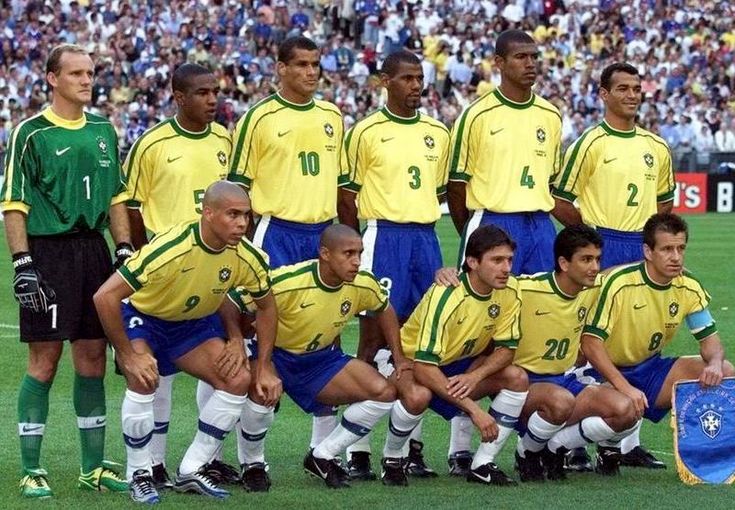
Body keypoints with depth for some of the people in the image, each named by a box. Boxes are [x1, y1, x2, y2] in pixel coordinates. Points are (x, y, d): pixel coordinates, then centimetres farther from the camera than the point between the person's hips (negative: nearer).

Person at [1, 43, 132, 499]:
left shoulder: (103, 131, 13)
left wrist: (125, 250, 12)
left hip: (94, 248, 6)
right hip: (48, 251, -6)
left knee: (93, 359, 9)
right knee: (44, 362, -4)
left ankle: (94, 467, 17)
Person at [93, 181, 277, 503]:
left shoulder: (247, 257, -18)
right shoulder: (169, 249, -36)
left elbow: (266, 307, 3)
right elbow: (105, 297, -34)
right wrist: (128, 356, -29)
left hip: (193, 324, 5)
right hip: (141, 317, -5)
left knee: (239, 379, -12)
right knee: (143, 379, -31)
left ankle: (191, 471, 1)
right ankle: (139, 475, -11)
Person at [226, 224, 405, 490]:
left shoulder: (363, 284, -14)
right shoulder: (288, 281, -30)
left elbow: (384, 308, 10)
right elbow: (231, 304, -25)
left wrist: (399, 358, 8)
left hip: (322, 358, 5)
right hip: (276, 355, -5)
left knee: (384, 392, -11)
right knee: (264, 391, -39)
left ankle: (322, 457, 4)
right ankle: (252, 464, -10)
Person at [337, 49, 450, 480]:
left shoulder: (438, 134, 14)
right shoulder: (367, 132, -2)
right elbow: (347, 198, -1)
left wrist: (422, 228, 13)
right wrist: (362, 247, -3)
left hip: (426, 239, 5)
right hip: (384, 238, -5)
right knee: (375, 339, -6)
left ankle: (413, 447, 12)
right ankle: (359, 450, -4)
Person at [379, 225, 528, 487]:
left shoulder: (509, 291, -13)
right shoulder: (445, 296, -32)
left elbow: (506, 348, -6)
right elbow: (424, 366, -36)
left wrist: (475, 376, -28)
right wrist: (474, 409, -39)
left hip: (462, 366, 6)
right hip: (412, 362, -6)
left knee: (517, 379, -17)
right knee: (418, 395, -38)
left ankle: (482, 465, -8)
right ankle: (391, 459, -9)